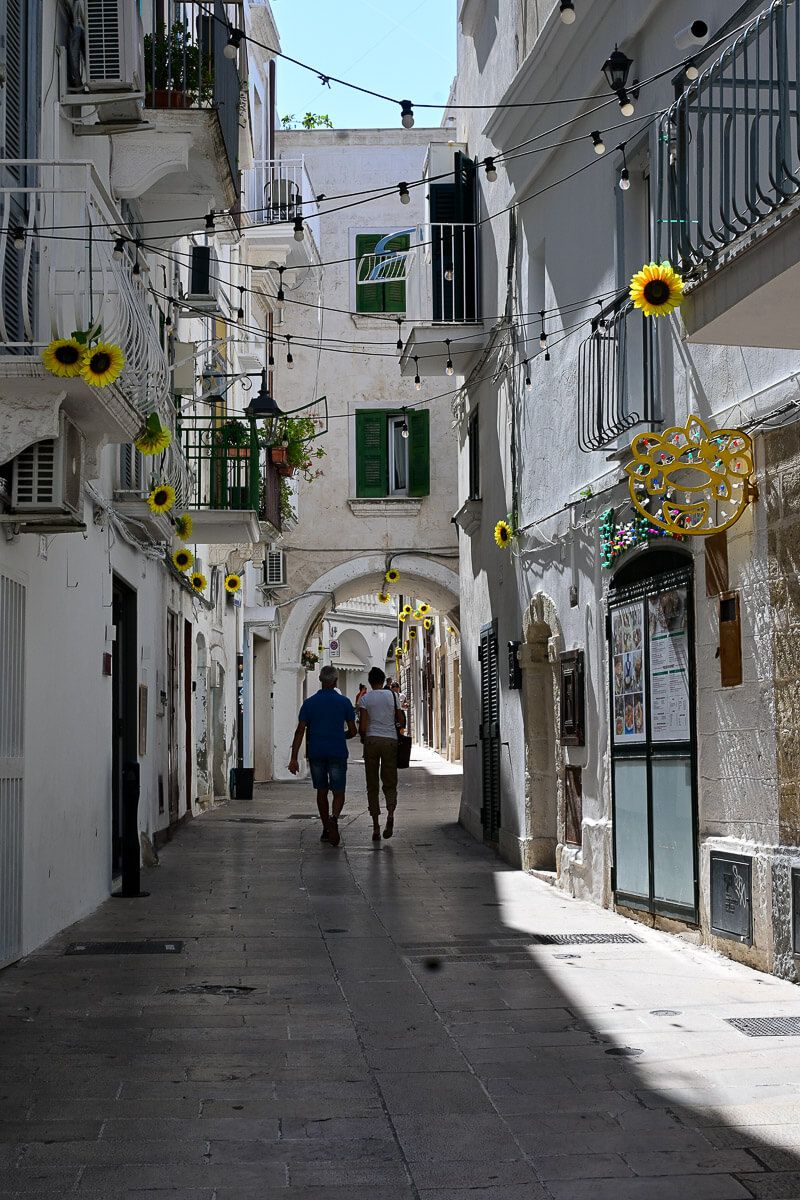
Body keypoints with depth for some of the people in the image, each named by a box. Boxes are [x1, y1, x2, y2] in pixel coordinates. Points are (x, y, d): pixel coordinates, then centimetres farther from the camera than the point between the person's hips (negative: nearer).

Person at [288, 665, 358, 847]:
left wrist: (294, 758, -5)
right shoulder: (344, 702, -1)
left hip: (316, 753, 2)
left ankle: (326, 829, 21)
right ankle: (334, 818, -27)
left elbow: (300, 731, -4)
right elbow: (353, 731, 3)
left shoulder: (309, 703, 1)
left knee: (321, 791, 15)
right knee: (338, 792, 2)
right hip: (337, 753, -2)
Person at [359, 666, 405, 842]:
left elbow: (363, 726, -5)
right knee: (390, 783, 10)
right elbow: (402, 721, 3)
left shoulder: (365, 698, -1)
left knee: (372, 785, 8)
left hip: (371, 741, -1)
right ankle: (390, 813, -19)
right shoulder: (392, 695, 3)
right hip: (390, 741, 1)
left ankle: (376, 826, 3)